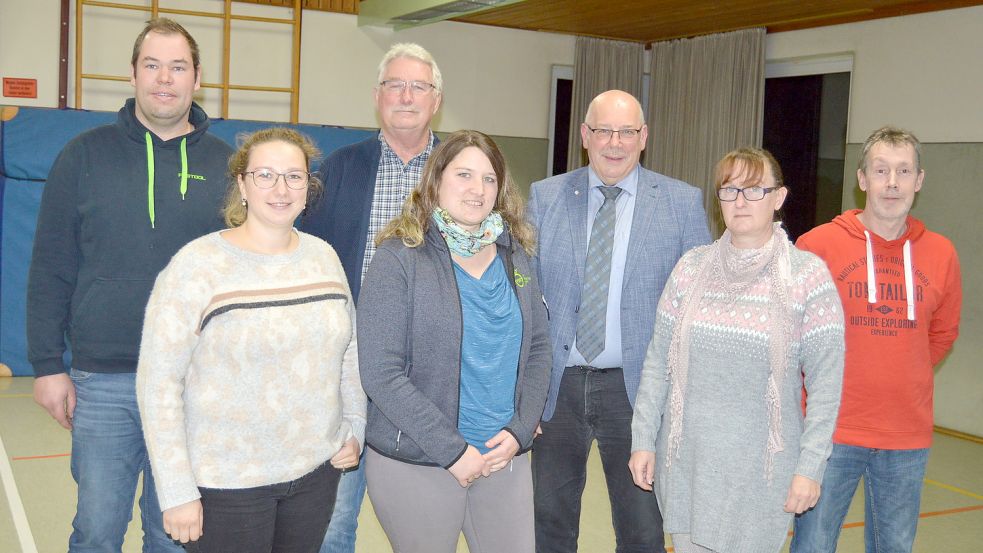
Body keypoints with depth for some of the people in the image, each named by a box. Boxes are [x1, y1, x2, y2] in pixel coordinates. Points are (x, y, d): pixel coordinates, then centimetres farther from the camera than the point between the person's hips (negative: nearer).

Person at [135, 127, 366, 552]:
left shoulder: (324, 257, 3)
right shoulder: (197, 265, -13)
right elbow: (158, 382, -13)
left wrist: (355, 427, 8)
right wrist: (177, 493, -14)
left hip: (318, 471, 5)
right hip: (228, 484, -4)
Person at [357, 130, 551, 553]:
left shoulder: (514, 254, 7)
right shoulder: (400, 257, -10)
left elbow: (538, 347, 10)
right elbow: (380, 373, -15)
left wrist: (519, 431, -4)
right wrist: (452, 451, -16)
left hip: (506, 456, 5)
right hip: (415, 464, -4)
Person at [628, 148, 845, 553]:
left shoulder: (808, 275, -7)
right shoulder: (692, 267, 1)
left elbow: (825, 380, -7)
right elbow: (658, 360, 5)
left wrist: (810, 467, -10)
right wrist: (643, 439, 4)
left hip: (761, 466, -3)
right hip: (686, 459, 3)